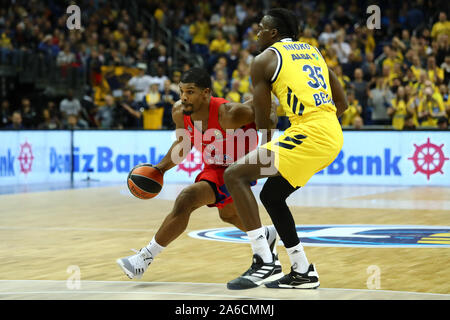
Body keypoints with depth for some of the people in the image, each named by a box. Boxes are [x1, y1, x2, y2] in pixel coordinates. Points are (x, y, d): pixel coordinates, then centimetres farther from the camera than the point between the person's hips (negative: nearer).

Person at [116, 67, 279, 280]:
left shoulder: (228, 114, -34)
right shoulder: (179, 111, -14)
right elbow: (183, 144, 6)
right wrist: (162, 167, -6)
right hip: (213, 167, 9)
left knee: (185, 200, -26)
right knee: (228, 214, 32)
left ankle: (145, 257, -19)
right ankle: (267, 236, 62)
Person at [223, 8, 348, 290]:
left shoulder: (264, 60, 3)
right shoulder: (313, 51, 24)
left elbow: (262, 121, 6)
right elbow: (342, 103, 24)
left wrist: (264, 157, 21)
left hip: (308, 134, -8)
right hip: (334, 137, 8)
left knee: (235, 175, -8)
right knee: (271, 196, 22)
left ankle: (264, 260, -13)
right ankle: (303, 272, 24)